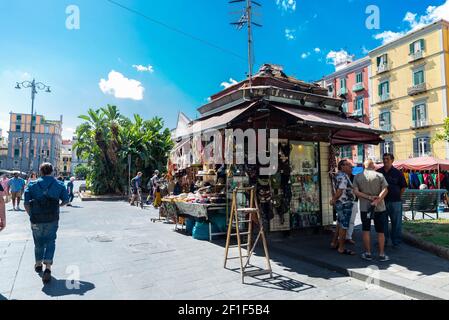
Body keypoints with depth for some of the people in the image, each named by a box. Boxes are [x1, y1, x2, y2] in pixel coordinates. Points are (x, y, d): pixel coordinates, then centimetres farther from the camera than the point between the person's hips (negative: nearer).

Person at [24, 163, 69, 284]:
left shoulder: (33, 185, -2)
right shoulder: (59, 184, -1)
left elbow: (26, 203, -6)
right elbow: (66, 200, 2)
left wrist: (31, 214, 9)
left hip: (36, 220, 1)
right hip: (52, 219, -1)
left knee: (38, 242, 19)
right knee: (50, 242, 6)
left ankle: (38, 265, 38)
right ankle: (48, 268, -9)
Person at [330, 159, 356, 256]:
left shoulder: (340, 175, 14)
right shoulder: (342, 177, -19)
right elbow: (339, 191, -25)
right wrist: (333, 200, -13)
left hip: (341, 204, 11)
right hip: (344, 204, -11)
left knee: (340, 225, 20)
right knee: (344, 226, -2)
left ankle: (334, 243, 30)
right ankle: (341, 248, 6)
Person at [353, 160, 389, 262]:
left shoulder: (357, 177, 0)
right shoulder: (379, 175, -3)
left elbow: (356, 192, -10)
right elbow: (385, 190, -14)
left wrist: (369, 198, -12)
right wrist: (377, 201, -20)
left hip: (364, 207, 0)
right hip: (379, 207, 0)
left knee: (366, 231, 9)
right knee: (380, 231, 9)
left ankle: (368, 254, 14)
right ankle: (382, 254, 14)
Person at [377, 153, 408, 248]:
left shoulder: (397, 173, 0)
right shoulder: (378, 172, 5)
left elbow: (403, 187, 6)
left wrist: (397, 197, 2)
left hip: (395, 202, -2)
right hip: (381, 201, 2)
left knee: (396, 222, 4)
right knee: (382, 222, 9)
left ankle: (396, 242, 16)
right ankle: (383, 241, 20)